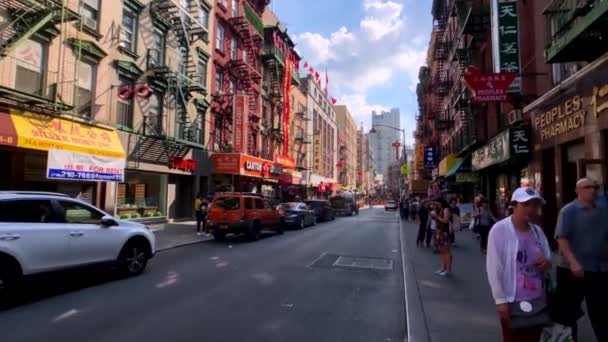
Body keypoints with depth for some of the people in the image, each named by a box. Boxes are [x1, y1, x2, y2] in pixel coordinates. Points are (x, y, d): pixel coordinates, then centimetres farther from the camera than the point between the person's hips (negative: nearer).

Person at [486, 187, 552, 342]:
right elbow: (493, 268, -13)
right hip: (513, 302, -6)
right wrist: (500, 300, -15)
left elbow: (547, 259, 15)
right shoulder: (500, 230, -13)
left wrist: (547, 264, -9)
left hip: (538, 300, 6)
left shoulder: (537, 231, 5)